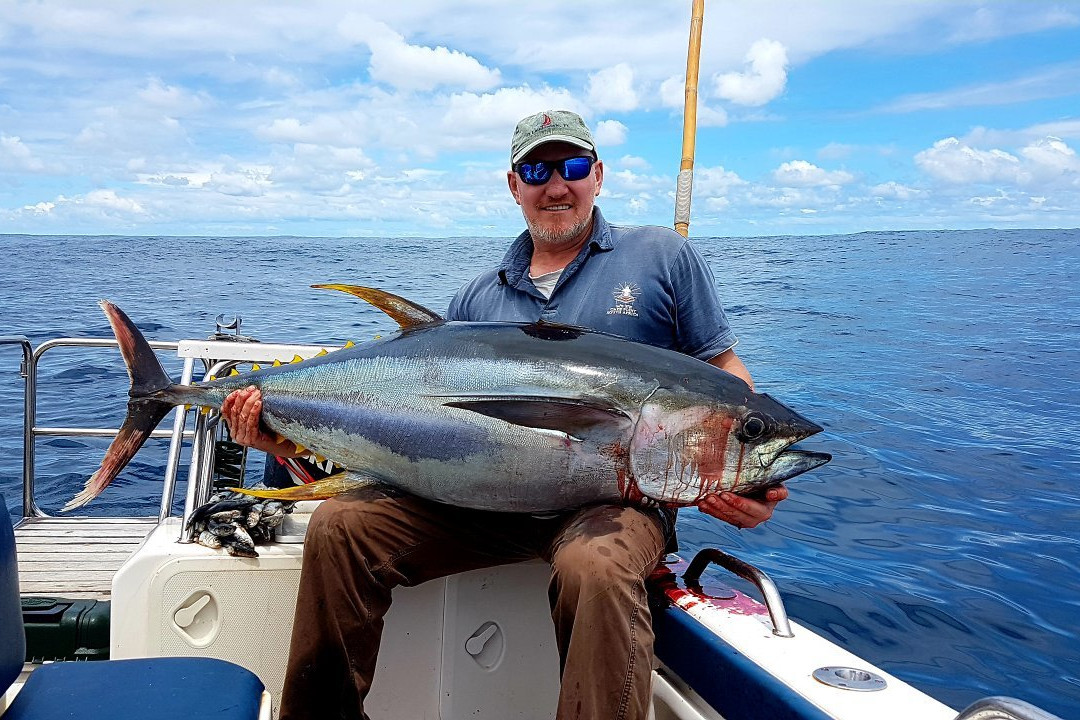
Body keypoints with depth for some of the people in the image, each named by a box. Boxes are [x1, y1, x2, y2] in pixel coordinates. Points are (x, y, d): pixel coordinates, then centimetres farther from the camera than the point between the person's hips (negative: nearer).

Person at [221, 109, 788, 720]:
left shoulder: (664, 257, 8)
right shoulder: (478, 299, 16)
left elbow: (724, 370, 8)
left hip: (617, 493, -3)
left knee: (595, 567, -39)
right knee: (340, 525, -14)